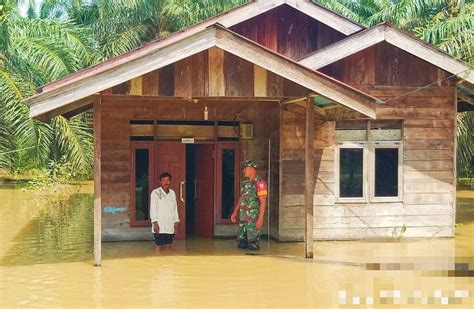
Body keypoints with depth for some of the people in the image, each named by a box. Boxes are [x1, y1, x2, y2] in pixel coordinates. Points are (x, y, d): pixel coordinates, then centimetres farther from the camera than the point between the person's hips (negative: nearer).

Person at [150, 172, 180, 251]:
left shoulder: (172, 193, 9)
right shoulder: (155, 193, -5)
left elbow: (175, 208, 13)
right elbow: (153, 208, -6)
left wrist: (176, 222, 9)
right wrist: (155, 223, -12)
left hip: (170, 225, 4)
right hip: (160, 225, -4)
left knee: (168, 245, 6)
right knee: (159, 245, -4)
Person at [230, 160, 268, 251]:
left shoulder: (259, 183, -14)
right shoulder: (245, 182, 14)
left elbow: (263, 202, -17)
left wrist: (260, 218, -22)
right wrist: (235, 212, 22)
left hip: (254, 218, -9)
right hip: (243, 217, 9)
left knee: (252, 244, -5)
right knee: (241, 243, 11)